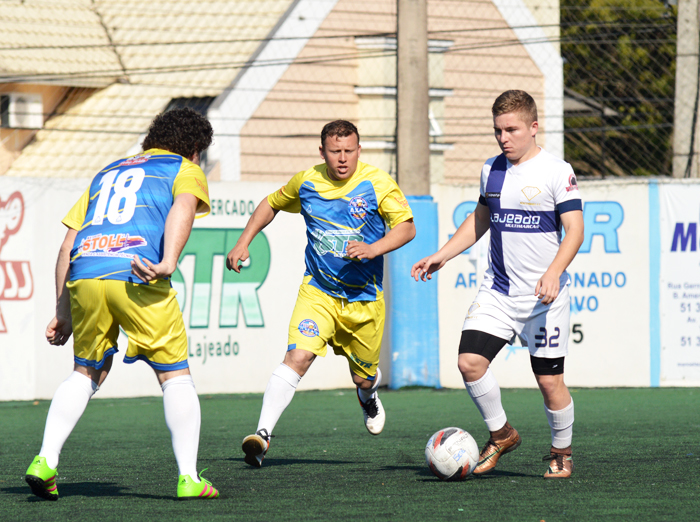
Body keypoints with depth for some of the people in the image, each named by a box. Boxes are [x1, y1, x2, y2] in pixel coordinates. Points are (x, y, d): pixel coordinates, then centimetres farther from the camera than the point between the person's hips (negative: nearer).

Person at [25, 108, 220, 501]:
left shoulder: (108, 173, 34)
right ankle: (189, 478, 3)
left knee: (86, 374, 21)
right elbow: (183, 207, -7)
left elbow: (68, 248, 27)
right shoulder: (186, 171, 19)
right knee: (176, 375, 8)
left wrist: (63, 314, 28)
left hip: (83, 275, 5)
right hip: (135, 274, -5)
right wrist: (168, 263, -22)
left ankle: (46, 461, 8)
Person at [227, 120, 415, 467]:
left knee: (363, 376, 14)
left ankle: (368, 396, 53)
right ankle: (263, 433, -28)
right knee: (298, 357, -23)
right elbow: (271, 204, 18)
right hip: (317, 291, 0)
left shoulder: (377, 184, -8)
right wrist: (243, 243, 9)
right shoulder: (306, 182, 0)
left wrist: (372, 249, -25)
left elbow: (407, 227, -8)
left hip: (364, 298, 0)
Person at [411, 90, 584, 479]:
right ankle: (501, 435, 11)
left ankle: (561, 453, 23)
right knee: (470, 361, -11)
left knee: (549, 380, -2)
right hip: (497, 290, 5)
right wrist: (441, 255, 15)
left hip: (542, 297, -5)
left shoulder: (557, 172, -9)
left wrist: (553, 274, -27)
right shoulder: (492, 170, 9)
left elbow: (574, 231, -13)